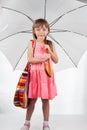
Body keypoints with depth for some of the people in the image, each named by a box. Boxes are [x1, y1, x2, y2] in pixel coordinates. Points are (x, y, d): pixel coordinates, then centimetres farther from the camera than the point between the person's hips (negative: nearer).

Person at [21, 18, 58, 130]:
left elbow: (56, 60, 4)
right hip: (35, 74, -1)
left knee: (45, 99, 7)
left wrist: (49, 50, -10)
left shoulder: (50, 44, 6)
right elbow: (29, 59, -11)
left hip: (47, 75, 2)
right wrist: (43, 59, -18)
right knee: (32, 99, 5)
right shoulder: (32, 43, 0)